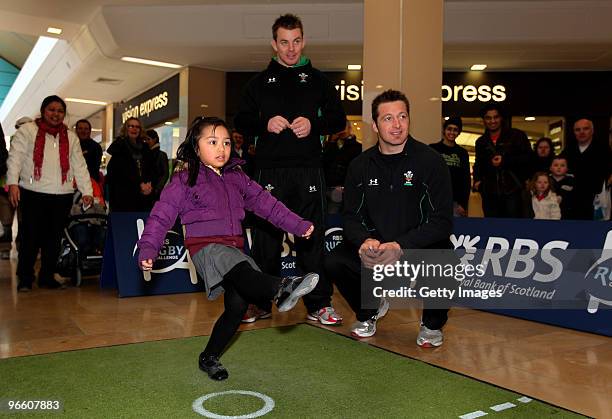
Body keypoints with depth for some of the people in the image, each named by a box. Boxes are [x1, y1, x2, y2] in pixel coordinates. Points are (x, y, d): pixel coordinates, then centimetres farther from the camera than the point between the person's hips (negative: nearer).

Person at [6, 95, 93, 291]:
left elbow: (79, 165, 13)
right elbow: (15, 157, -3)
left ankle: (47, 276, 19)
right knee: (31, 237, -1)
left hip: (62, 195, 3)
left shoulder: (71, 137, 17)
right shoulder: (27, 130, 6)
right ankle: (25, 278, 12)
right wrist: (13, 182, -16)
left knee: (54, 238, 7)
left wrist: (86, 191, 4)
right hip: (33, 193, -3)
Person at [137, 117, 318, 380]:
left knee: (238, 305, -2)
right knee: (242, 271, -35)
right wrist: (148, 248, -15)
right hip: (205, 247, -6)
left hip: (233, 248, 6)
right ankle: (282, 289, -61)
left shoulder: (237, 178, 16)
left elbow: (264, 203, 18)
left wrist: (297, 225, 13)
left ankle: (209, 358, 16)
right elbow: (161, 216, -1)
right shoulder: (184, 181, 2)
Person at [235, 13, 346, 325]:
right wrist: (265, 124, -9)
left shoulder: (317, 80, 14)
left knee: (312, 236, 1)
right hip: (269, 169, 1)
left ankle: (319, 304, 10)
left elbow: (338, 118, 10)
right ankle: (260, 302, 16)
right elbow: (241, 121, 12)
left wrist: (314, 125, -10)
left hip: (308, 170, 0)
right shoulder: (260, 81, 15)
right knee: (266, 236, 3)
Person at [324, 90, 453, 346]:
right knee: (334, 262, -19)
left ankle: (432, 325, 1)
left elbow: (442, 221, -15)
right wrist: (365, 240, -21)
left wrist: (401, 245, -28)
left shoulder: (430, 161, -11)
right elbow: (351, 216, 2)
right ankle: (369, 311, 14)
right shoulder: (361, 166, 1)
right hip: (375, 247, 4)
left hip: (422, 247, -3)